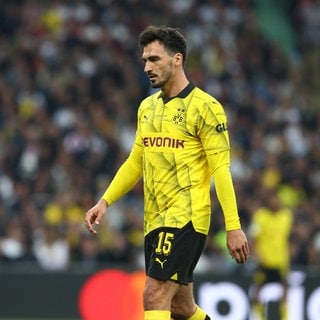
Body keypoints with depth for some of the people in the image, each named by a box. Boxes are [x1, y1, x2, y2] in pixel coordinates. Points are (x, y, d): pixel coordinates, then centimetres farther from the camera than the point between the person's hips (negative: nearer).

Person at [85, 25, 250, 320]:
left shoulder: (204, 107, -8)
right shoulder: (147, 107, 14)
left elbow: (221, 168, -12)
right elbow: (136, 162, 22)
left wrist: (233, 227, -16)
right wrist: (105, 201, 12)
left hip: (186, 218, -8)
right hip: (155, 220, 8)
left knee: (155, 296, -16)